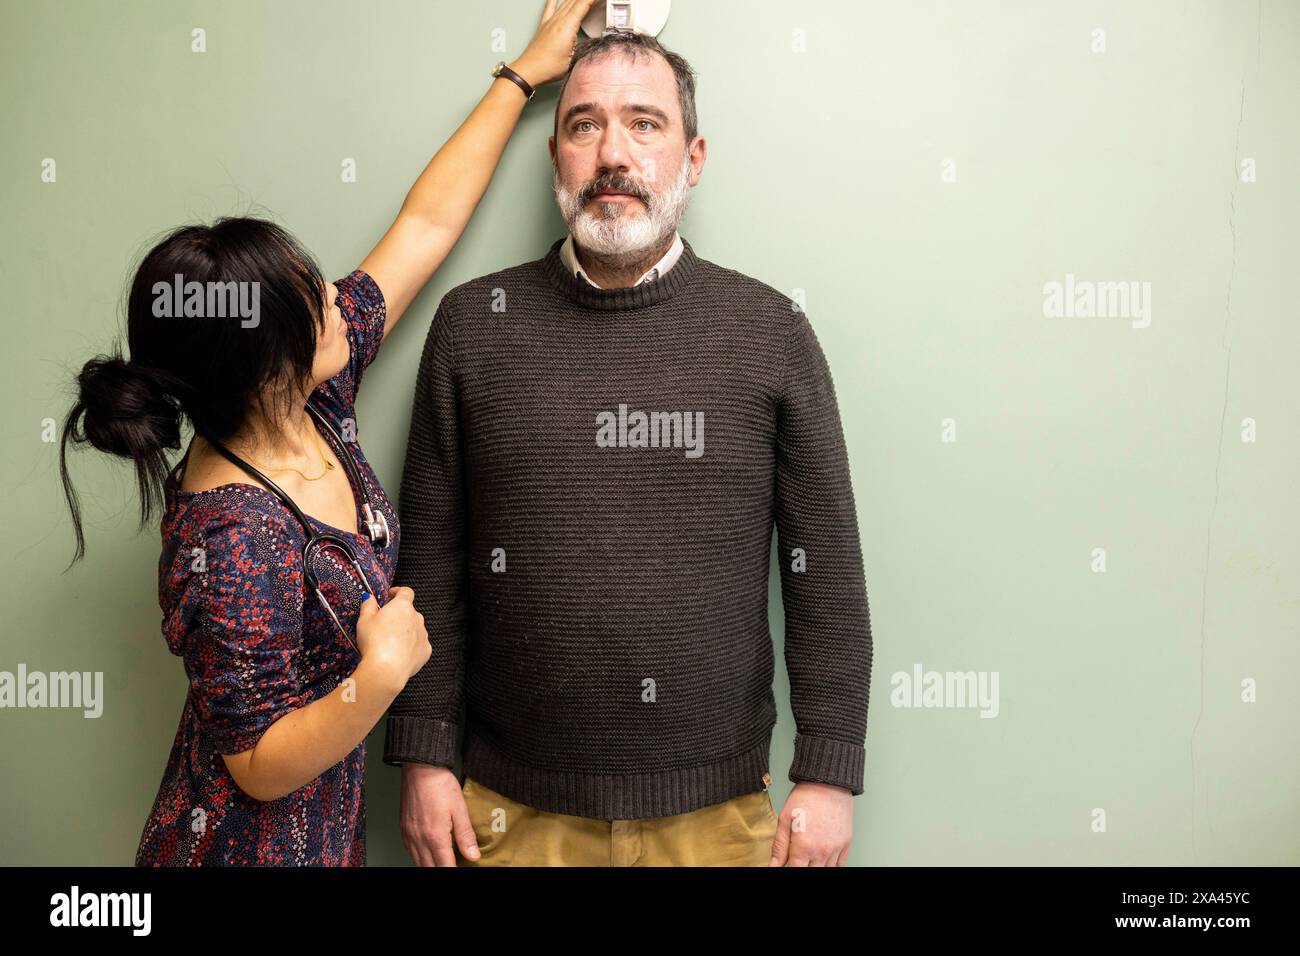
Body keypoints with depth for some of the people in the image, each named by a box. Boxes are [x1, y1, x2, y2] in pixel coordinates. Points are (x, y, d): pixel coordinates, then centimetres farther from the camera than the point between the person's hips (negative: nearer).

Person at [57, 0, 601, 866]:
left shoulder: (315, 396, -11)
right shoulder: (231, 540, -33)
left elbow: (427, 222, -5)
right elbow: (261, 765, -23)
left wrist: (525, 74, 1)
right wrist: (383, 672, -32)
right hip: (252, 841, -8)